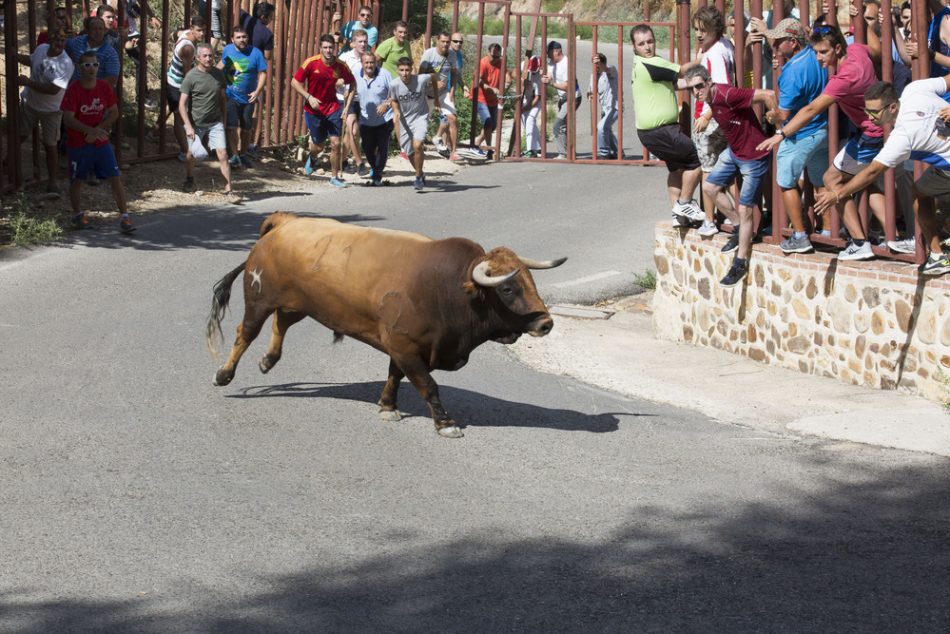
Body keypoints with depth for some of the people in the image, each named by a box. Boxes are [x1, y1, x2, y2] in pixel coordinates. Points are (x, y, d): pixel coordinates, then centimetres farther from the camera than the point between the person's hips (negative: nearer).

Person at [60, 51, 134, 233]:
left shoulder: (104, 87, -3)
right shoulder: (73, 90, -14)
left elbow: (114, 113, 3)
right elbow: (68, 119, -20)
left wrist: (97, 130, -11)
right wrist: (90, 130, -32)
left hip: (101, 142, 2)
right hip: (77, 143, -2)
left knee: (115, 178, -6)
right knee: (77, 180, 10)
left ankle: (124, 217, -6)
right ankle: (78, 215, 29)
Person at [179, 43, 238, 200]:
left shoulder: (218, 74, 2)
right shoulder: (191, 77, -11)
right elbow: (182, 104, -11)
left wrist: (224, 120, 13)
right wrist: (188, 127, -18)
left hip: (215, 122, 2)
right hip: (195, 123, -2)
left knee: (222, 153, -10)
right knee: (191, 153, 13)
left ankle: (228, 190, -9)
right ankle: (189, 181, 40)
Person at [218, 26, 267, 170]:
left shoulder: (255, 53, -9)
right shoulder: (227, 50, -1)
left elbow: (262, 73, -9)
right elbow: (221, 64, 19)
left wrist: (258, 91, -22)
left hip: (248, 98, 0)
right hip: (230, 97, 0)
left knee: (247, 128, 12)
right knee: (231, 126, -11)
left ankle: (243, 154, 31)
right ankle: (235, 155, 0)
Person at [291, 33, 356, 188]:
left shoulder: (340, 66, -9)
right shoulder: (311, 63, -14)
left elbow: (352, 83, 8)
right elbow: (295, 82, -8)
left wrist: (347, 105, 0)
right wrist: (309, 97, -20)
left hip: (333, 108, 1)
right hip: (313, 110, -1)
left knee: (336, 143, -7)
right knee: (318, 145, 8)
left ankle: (334, 177, 10)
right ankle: (312, 157, 47)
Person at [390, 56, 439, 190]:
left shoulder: (421, 80, -21)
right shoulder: (394, 85, -17)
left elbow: (433, 76, 2)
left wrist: (436, 98, 9)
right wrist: (396, 111, -17)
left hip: (420, 117, -3)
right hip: (404, 120, 3)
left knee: (417, 145, -23)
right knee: (409, 152, 10)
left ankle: (419, 177, -5)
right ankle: (420, 175, 36)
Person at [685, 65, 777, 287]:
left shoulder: (727, 95, -29)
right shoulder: (710, 98, -2)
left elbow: (767, 95, -31)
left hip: (754, 156, -10)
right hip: (733, 151, 10)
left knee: (744, 210, -3)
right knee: (710, 187, 16)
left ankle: (741, 264, 8)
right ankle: (739, 228, 29)